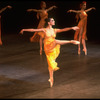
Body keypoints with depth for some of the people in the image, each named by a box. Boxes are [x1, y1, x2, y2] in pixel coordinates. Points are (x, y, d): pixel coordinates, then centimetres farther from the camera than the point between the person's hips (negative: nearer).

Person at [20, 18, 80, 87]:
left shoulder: (54, 30, 9)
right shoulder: (44, 30, 0)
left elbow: (63, 29, -3)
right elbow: (34, 30, -2)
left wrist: (71, 28, -16)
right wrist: (24, 30, -6)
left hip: (53, 48, 2)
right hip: (48, 48, -2)